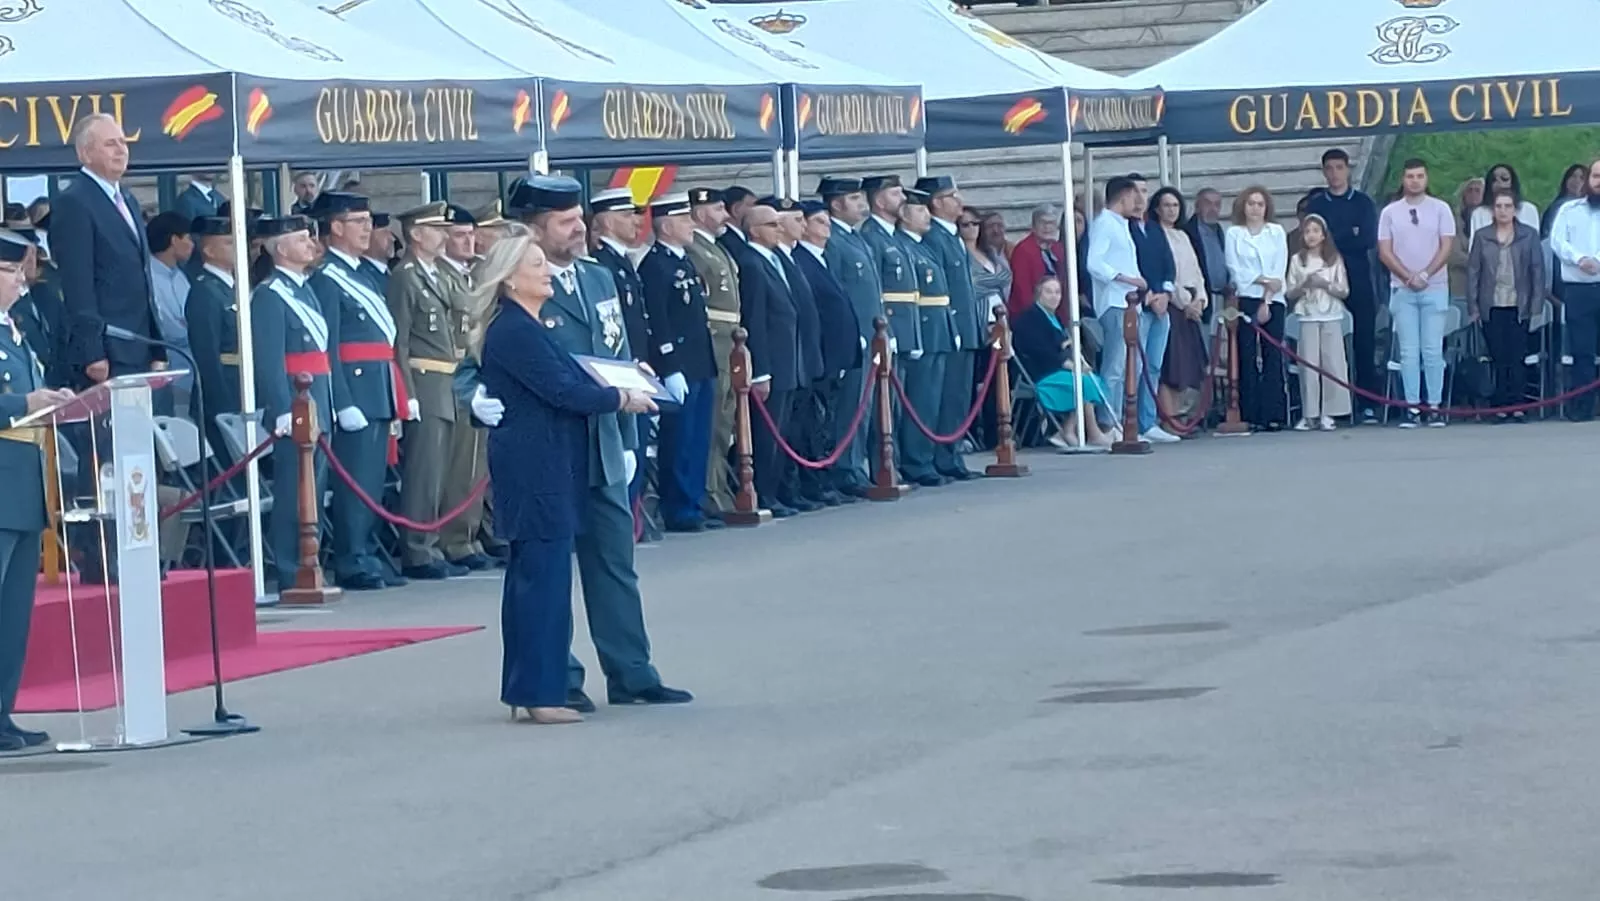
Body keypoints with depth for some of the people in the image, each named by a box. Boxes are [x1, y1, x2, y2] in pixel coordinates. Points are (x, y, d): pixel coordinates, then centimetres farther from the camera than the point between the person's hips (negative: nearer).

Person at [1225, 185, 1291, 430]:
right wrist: (1263, 280, -9)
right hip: (1245, 299, -1)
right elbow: (1235, 269, 1)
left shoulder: (1276, 232, 11)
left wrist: (1267, 302, -6)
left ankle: (1273, 415, -5)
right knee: (1247, 357, -5)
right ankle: (1249, 415, -5)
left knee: (1273, 357, -4)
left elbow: (1279, 270, 4)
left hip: (1272, 300, 1)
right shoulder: (1234, 233, 8)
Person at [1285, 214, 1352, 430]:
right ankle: (1308, 414, 0)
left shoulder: (1335, 260, 5)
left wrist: (1325, 284, -12)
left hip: (1332, 317, 0)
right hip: (1308, 317, 0)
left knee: (1332, 364, -4)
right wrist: (1304, 285, -13)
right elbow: (1289, 293, 5)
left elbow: (1344, 291, 3)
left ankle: (1327, 414, 0)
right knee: (1308, 365, -4)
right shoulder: (1297, 260, 6)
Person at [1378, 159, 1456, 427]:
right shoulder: (1390, 212, 7)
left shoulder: (1440, 209, 5)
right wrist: (1408, 277, -8)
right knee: (1408, 351, -1)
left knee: (1433, 350, -3)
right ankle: (1412, 408, -1)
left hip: (1434, 288, -1)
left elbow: (1446, 247, 0)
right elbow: (1384, 252, 3)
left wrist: (1424, 275, -11)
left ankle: (1435, 407, -2)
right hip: (1402, 289, 1)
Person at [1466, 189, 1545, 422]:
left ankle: (1517, 404, 1)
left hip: (1518, 306, -1)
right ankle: (1501, 405, 5)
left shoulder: (1529, 235, 4)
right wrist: (1473, 306, 0)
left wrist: (1536, 304, -3)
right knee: (1498, 358, 1)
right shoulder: (1482, 236, 7)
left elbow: (1537, 270, 3)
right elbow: (1473, 271, 6)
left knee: (1517, 357, -3)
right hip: (1492, 307, 1)